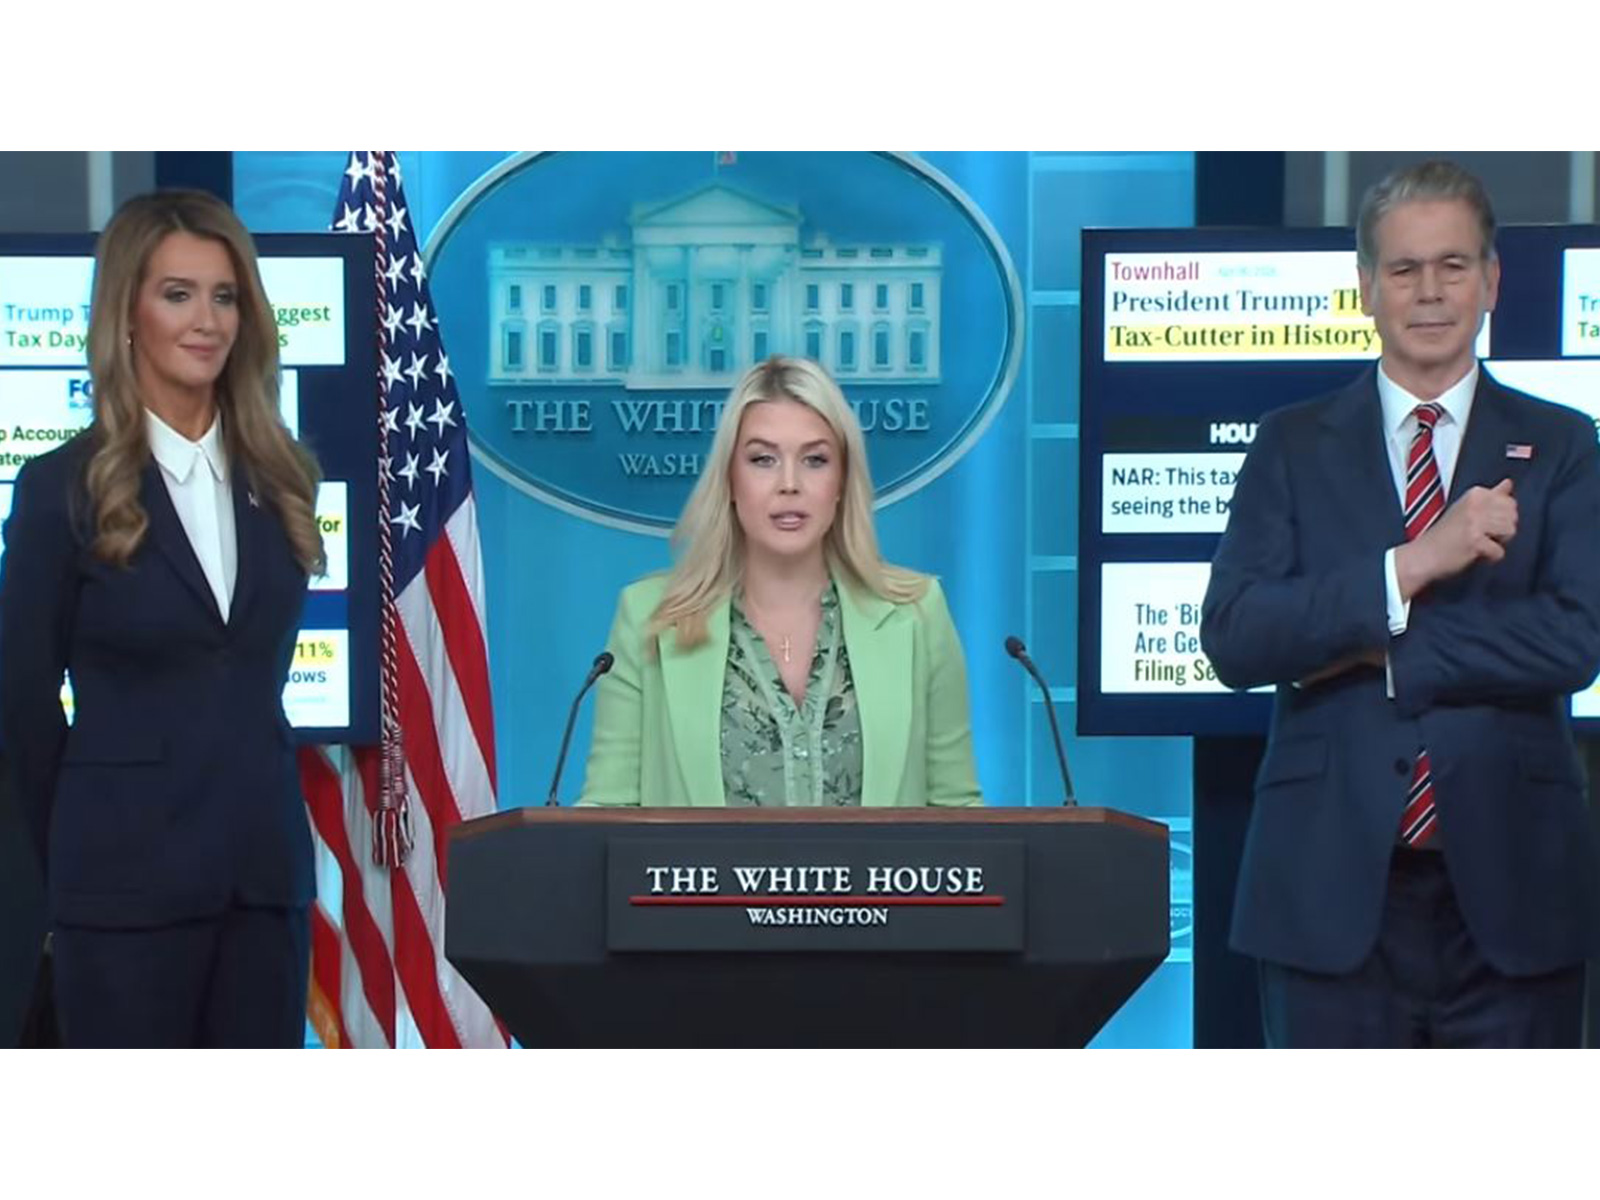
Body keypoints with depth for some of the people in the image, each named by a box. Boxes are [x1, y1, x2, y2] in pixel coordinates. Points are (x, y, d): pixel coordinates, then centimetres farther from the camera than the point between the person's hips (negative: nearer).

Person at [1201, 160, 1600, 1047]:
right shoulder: (1294, 444, 7)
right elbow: (1233, 640, -6)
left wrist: (1375, 652, -11)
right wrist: (1414, 563, -16)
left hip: (1507, 885, 0)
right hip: (1333, 884, 0)